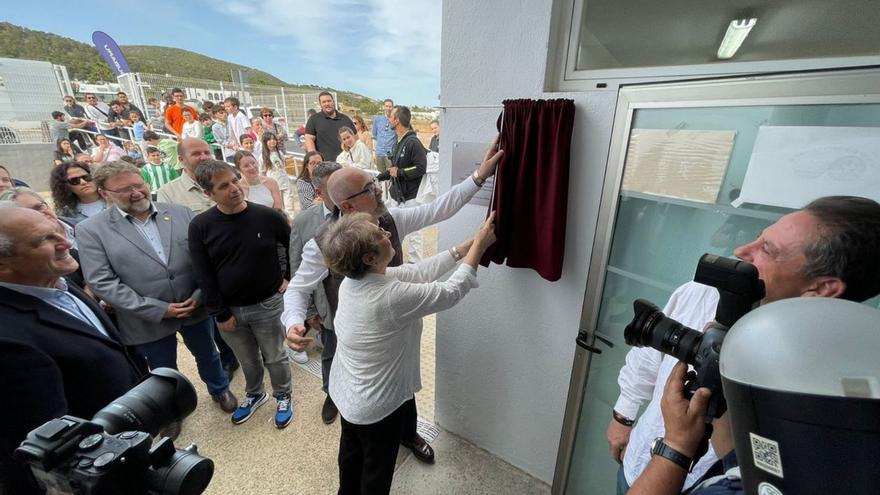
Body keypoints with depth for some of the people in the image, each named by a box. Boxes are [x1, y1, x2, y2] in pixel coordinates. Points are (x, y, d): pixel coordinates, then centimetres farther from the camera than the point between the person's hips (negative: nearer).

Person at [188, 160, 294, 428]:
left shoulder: (267, 216, -13)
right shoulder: (200, 226, -10)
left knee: (275, 358, 14)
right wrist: (220, 314, -6)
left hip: (267, 304, -1)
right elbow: (203, 275, -7)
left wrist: (288, 276, 1)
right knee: (248, 360, 22)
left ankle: (283, 397, 39)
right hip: (229, 309, 2)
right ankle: (255, 394, 49)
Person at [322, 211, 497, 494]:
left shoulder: (355, 279, -13)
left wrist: (464, 248, -7)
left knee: (351, 452, 32)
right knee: (377, 470, 22)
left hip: (346, 393, 8)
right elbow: (452, 291, -25)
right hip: (377, 405, -7)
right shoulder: (390, 297, -38)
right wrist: (480, 243, -16)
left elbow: (418, 272, -8)